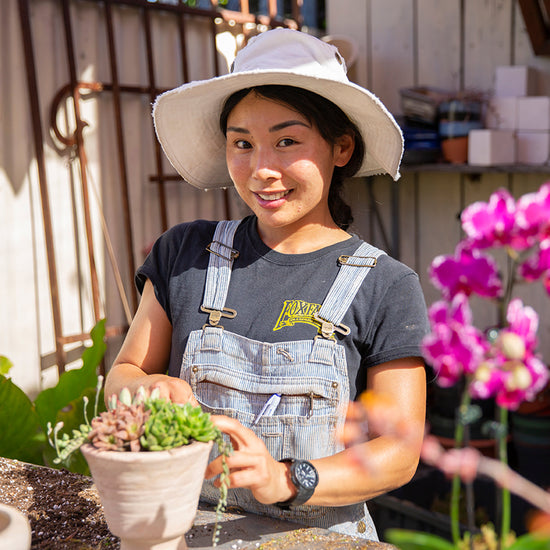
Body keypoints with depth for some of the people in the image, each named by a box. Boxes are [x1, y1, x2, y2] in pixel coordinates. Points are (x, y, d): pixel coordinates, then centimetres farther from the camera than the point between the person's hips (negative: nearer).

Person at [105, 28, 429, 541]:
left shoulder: (386, 288, -3)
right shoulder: (184, 254, 4)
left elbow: (399, 450, -4)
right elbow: (122, 375, 9)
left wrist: (286, 480, -19)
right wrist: (154, 388, -13)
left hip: (318, 534, -2)